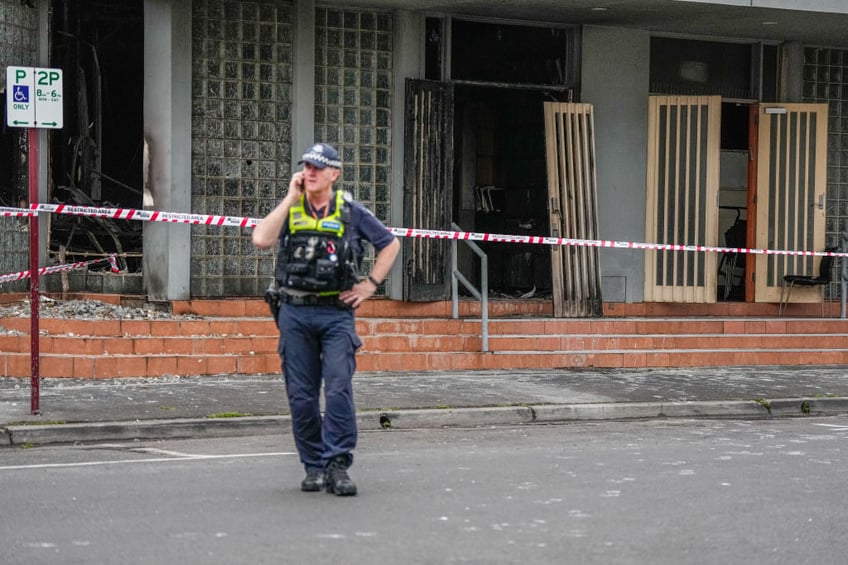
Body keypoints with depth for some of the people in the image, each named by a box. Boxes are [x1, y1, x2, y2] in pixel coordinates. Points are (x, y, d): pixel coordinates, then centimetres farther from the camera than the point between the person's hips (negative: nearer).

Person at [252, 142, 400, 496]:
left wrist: (370, 284, 4)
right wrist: (291, 198, -9)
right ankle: (314, 466, 13)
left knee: (339, 389, -13)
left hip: (337, 312, -2)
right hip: (294, 312, 2)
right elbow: (261, 240, -11)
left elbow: (390, 244, 15)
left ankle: (338, 465, -9)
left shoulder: (351, 212, 4)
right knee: (301, 395, 3)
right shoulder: (289, 210, 7)